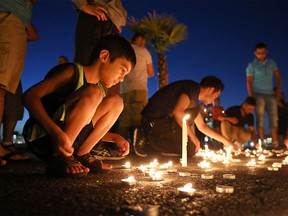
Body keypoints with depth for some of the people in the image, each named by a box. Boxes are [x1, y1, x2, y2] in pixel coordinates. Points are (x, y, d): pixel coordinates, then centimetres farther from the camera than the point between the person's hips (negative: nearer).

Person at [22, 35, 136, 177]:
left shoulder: (101, 89, 12)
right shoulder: (73, 72, -11)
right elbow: (30, 96, -20)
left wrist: (114, 137, 5)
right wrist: (55, 132, -33)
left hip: (68, 143, 8)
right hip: (42, 138, -7)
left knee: (115, 102, 5)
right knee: (92, 93, -25)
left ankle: (81, 155, 0)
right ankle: (59, 159, -20)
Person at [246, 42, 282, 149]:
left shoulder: (271, 63, 11)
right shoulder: (252, 65, -1)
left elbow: (278, 76, 14)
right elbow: (249, 82, -7)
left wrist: (279, 91, 3)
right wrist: (251, 97, -15)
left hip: (270, 94, 4)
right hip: (258, 95, -4)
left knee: (274, 118, 1)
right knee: (260, 119, -3)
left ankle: (275, 143, 4)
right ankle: (262, 144, -2)